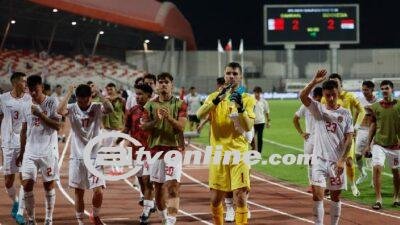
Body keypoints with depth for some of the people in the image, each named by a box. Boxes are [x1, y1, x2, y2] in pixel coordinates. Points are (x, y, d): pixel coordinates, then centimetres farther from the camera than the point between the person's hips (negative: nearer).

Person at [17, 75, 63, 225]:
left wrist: (40, 114, -18)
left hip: (48, 152, -4)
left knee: (49, 185, 4)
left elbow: (58, 126, -11)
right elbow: (24, 131, 16)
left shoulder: (52, 103, -5)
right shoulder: (27, 107, 9)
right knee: (27, 185, -3)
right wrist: (21, 153, 16)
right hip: (30, 152, 4)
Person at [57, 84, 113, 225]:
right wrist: (69, 93, -20)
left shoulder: (97, 108, -3)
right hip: (77, 157, 0)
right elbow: (60, 111, -26)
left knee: (98, 191, -6)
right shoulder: (72, 109, -4)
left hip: (94, 156, 0)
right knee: (79, 193, 7)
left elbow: (110, 109, -25)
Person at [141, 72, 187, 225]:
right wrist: (156, 120, -17)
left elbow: (181, 126, -7)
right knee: (158, 186, 9)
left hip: (174, 148, -3)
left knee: (173, 185, -15)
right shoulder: (150, 105, 10)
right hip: (156, 148, 3)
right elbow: (144, 126, 1)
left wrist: (169, 117, -24)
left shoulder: (179, 104, 4)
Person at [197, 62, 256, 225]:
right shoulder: (214, 96, 7)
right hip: (218, 153, 2)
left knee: (241, 198, -10)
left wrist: (241, 107, -23)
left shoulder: (248, 99, 3)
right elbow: (200, 114, -12)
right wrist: (218, 99, -26)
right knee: (215, 199, 7)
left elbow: (248, 127, -8)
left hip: (239, 154, -2)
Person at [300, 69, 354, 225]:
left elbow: (349, 138, -1)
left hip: (337, 161, 1)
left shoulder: (345, 113, 2)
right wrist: (314, 82, -30)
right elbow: (303, 96, -17)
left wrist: (342, 160, -10)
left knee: (335, 196, 10)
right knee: (317, 195, -9)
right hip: (319, 159, -1)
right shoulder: (318, 109, 1)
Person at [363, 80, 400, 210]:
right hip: (379, 143, 0)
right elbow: (373, 125, 8)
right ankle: (378, 199, -11)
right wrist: (368, 144, 6)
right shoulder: (375, 107, 1)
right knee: (377, 167, -16)